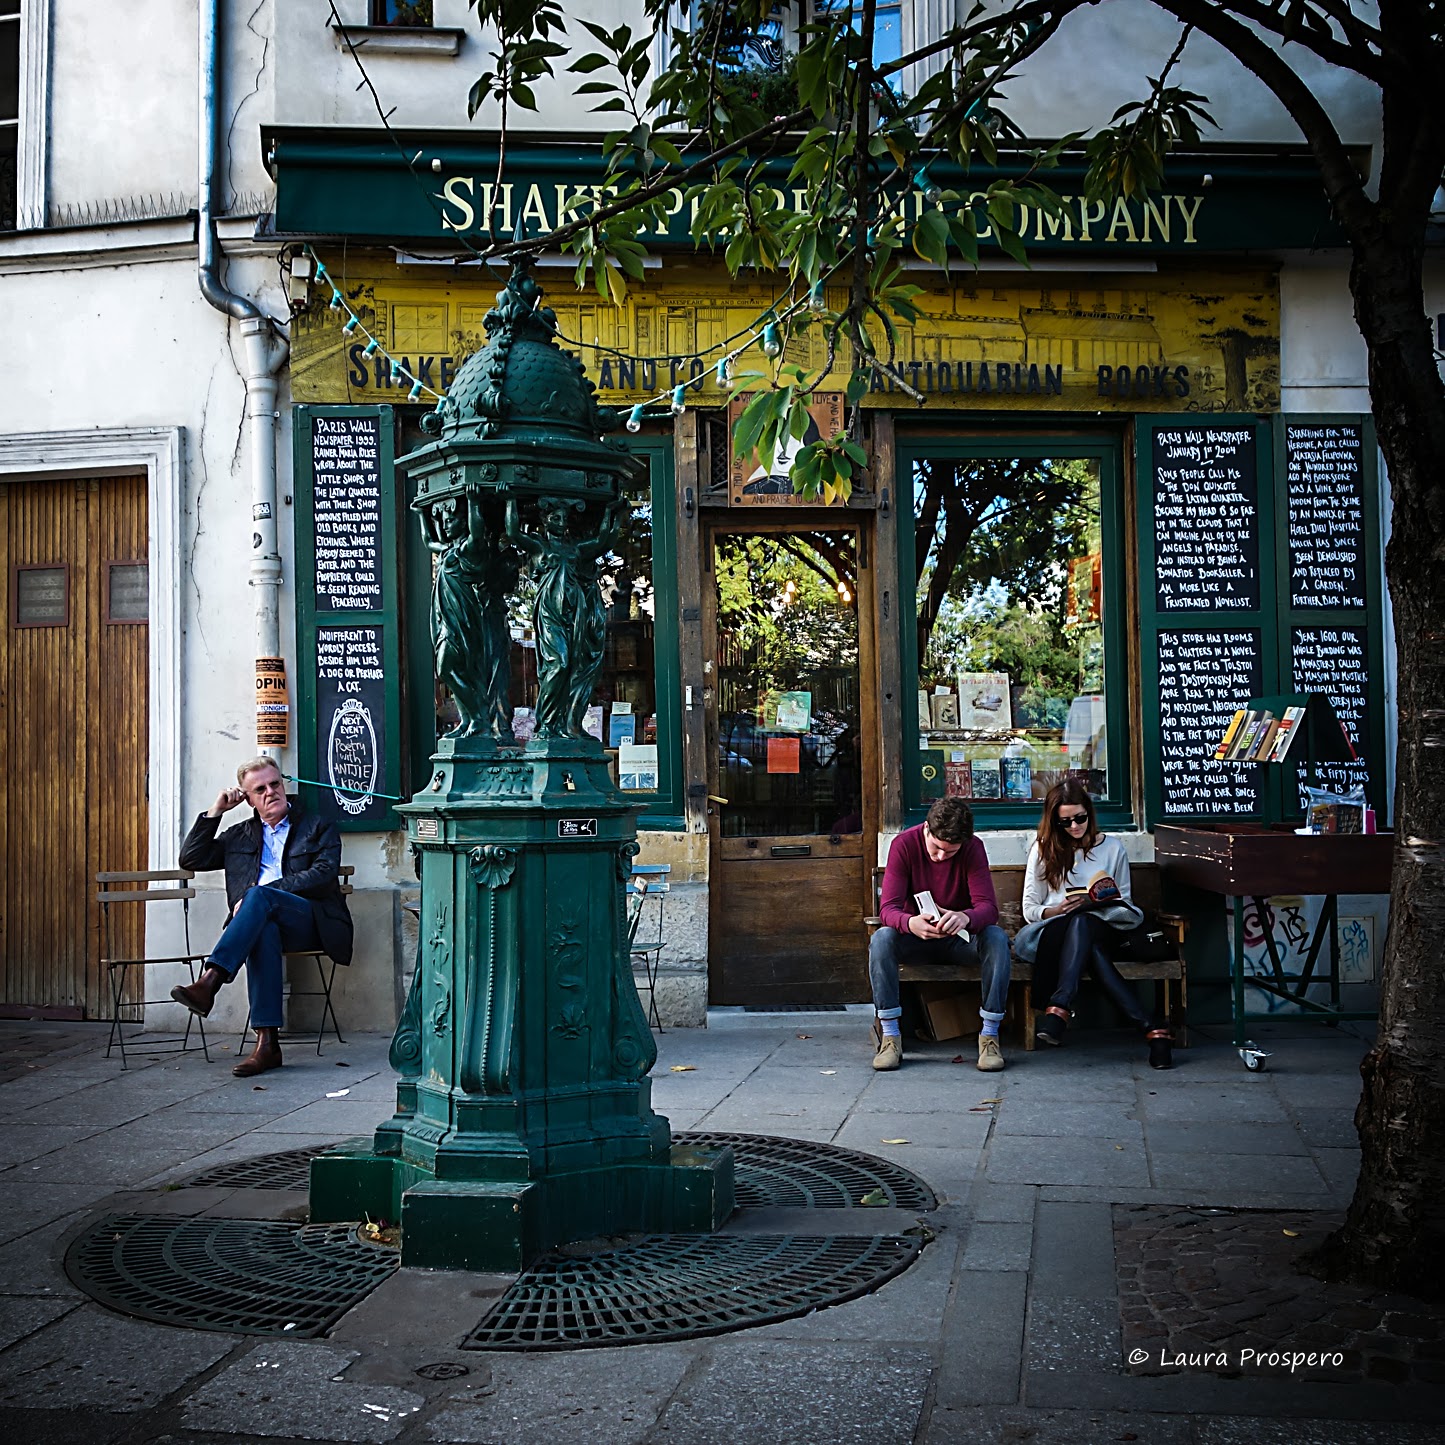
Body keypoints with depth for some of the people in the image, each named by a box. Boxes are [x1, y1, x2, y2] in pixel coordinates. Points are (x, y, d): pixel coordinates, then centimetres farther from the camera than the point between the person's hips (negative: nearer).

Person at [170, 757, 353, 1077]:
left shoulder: (319, 828, 14)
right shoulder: (240, 836, 27)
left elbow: (322, 876, -3)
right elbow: (190, 859, 21)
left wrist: (260, 892, -12)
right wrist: (215, 811, 13)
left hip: (312, 923, -2)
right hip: (262, 921, 2)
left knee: (260, 896, -34)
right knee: (265, 932, -37)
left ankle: (209, 981, -48)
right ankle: (267, 1043, -45)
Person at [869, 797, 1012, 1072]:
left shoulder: (973, 848, -14)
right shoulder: (904, 844, -15)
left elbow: (988, 907, -23)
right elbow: (888, 907, -21)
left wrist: (965, 918, -49)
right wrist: (910, 923, -47)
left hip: (960, 937, 0)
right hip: (916, 937, 0)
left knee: (996, 938, -31)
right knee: (881, 939, -31)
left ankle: (990, 1034, -23)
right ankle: (890, 1035, -25)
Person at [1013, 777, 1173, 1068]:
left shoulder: (1112, 847, 12)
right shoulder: (1043, 849, 10)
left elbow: (1125, 902, 12)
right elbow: (1029, 909, 6)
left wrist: (1107, 902, -12)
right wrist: (1058, 910, -16)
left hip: (1102, 929, 0)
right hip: (1051, 931, 0)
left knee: (1081, 922, -38)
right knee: (1091, 950, -36)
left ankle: (1059, 1008, -49)